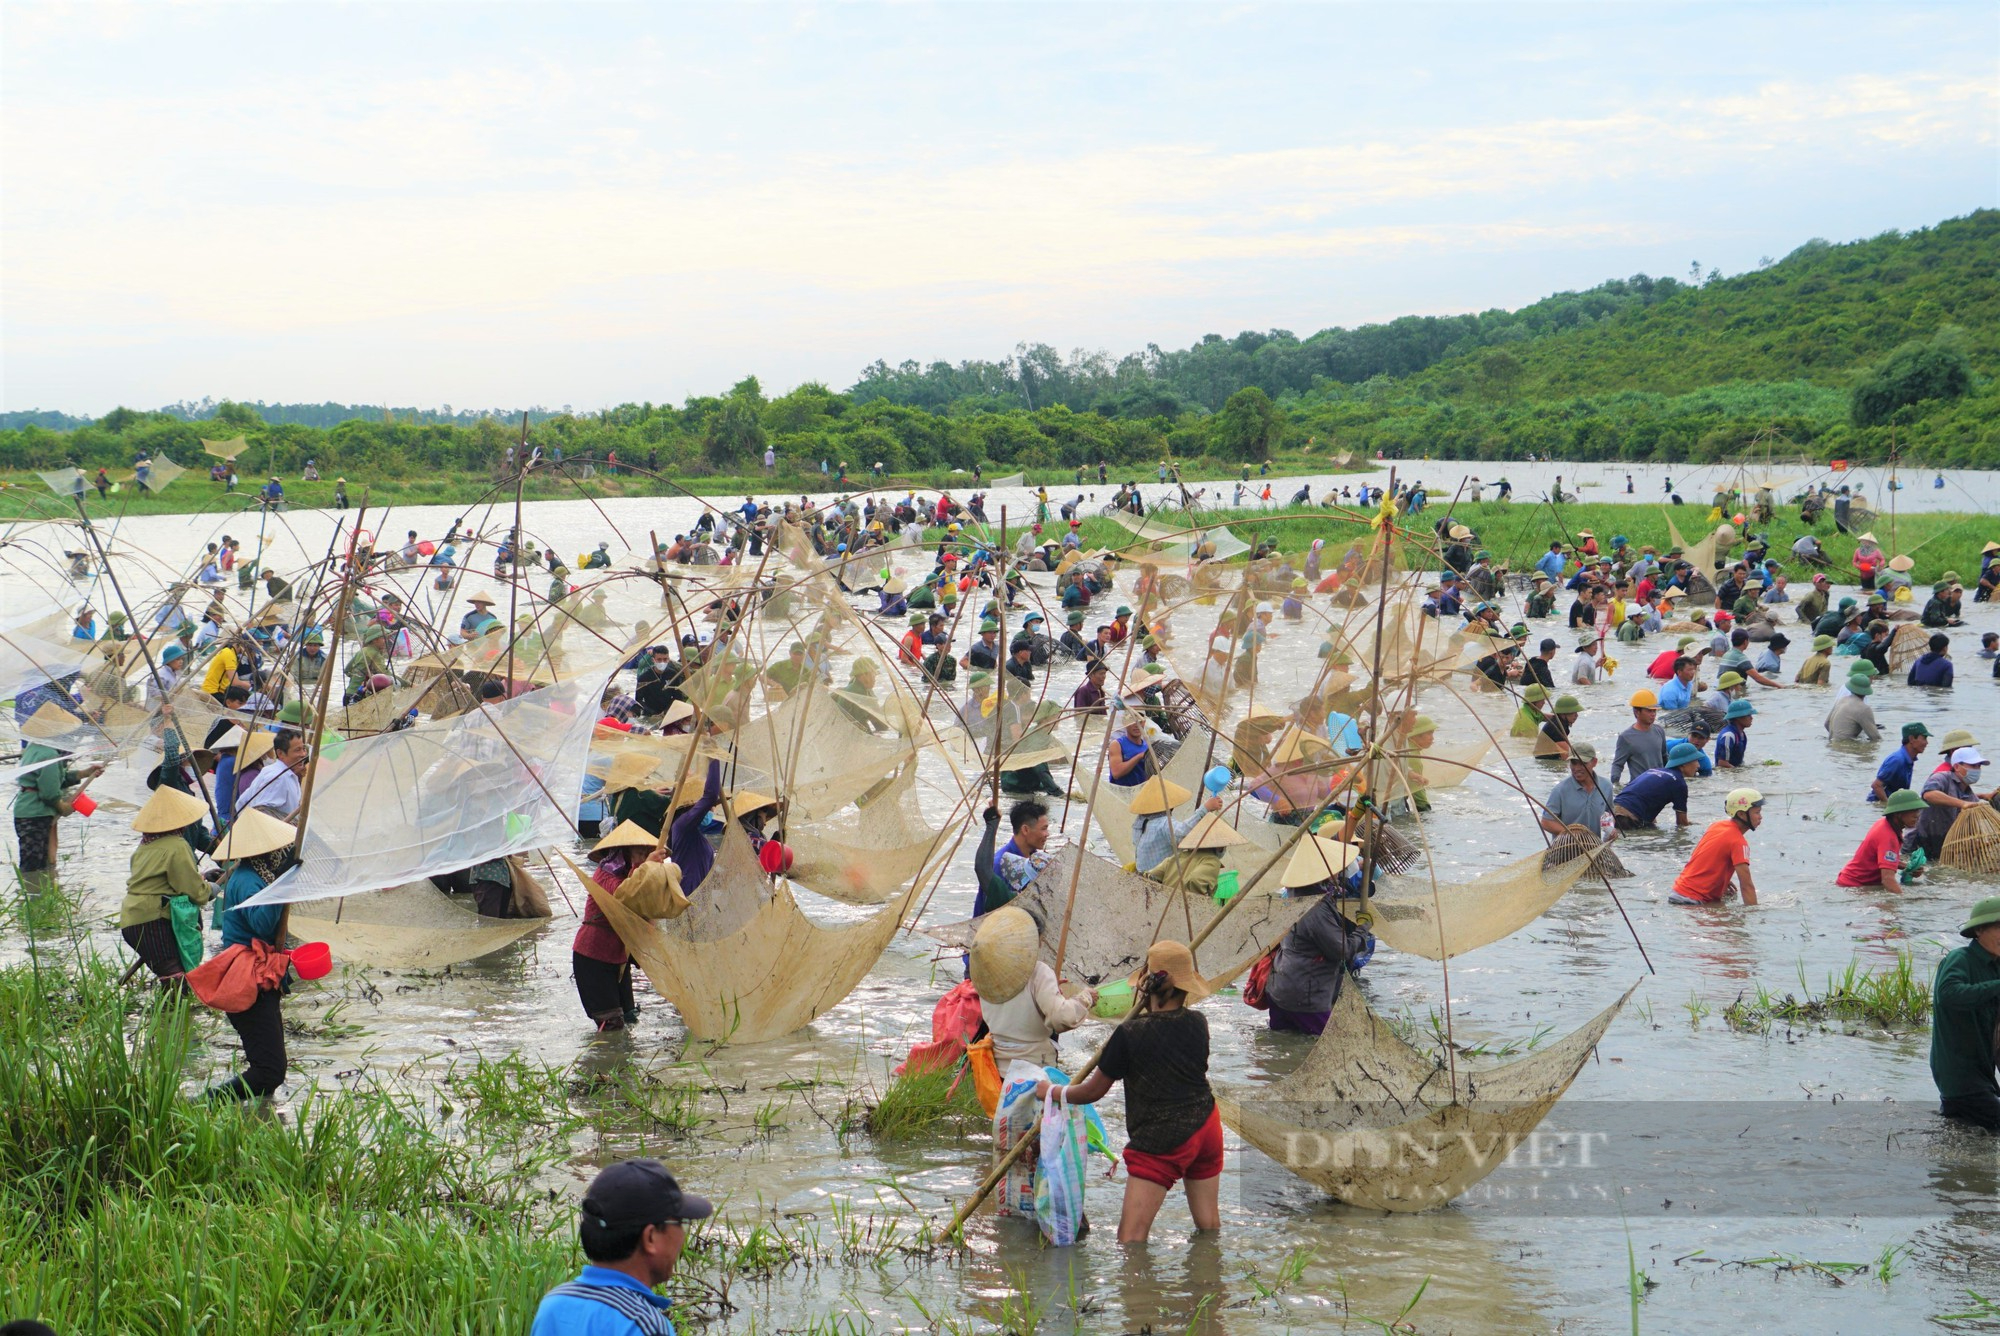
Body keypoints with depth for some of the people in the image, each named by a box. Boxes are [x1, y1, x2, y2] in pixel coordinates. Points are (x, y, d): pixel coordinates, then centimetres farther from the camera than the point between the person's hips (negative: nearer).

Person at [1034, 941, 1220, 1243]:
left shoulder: (1130, 1034, -13)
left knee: (1131, 1236, -9)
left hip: (1161, 1141, -6)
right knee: (1209, 1225, 16)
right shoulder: (1197, 1023, 0)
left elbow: (1093, 1091, -3)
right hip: (1206, 1126, 6)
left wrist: (1051, 1091, 13)